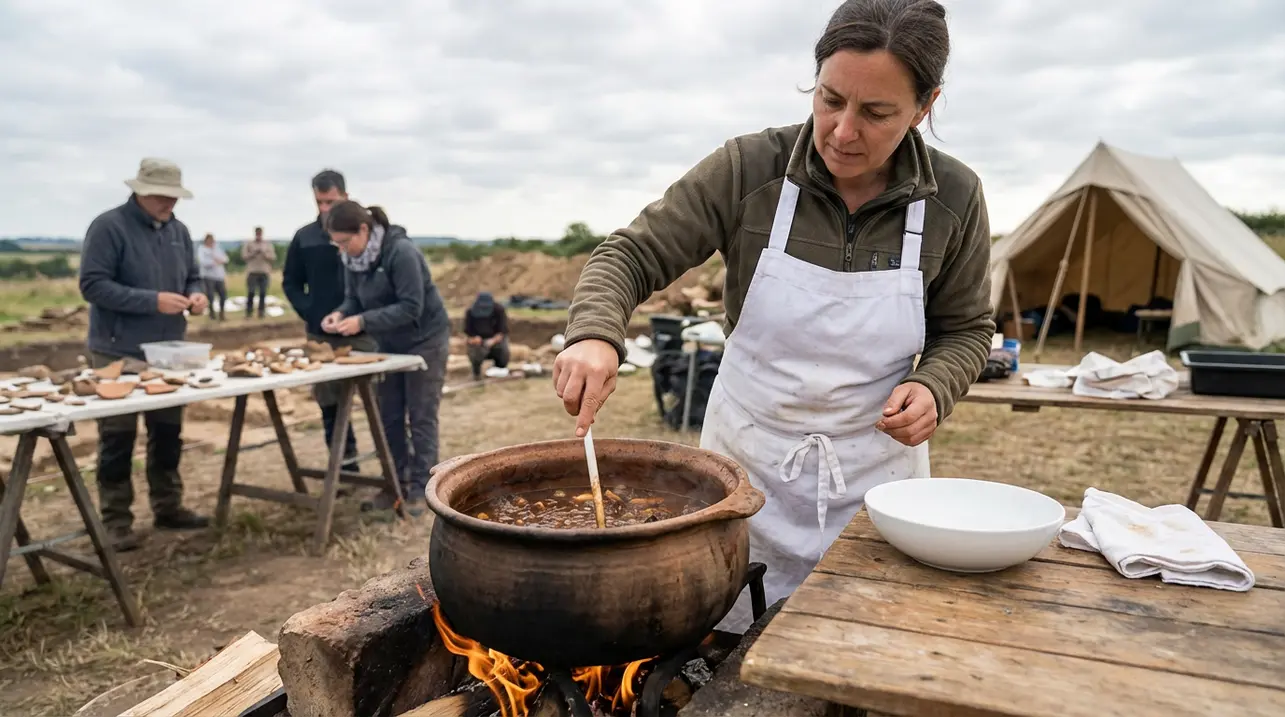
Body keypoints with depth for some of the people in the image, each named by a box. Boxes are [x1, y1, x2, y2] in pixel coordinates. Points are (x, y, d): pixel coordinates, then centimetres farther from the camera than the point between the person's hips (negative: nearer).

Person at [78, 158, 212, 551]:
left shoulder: (178, 230, 9)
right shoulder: (108, 226, -12)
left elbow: (192, 277, 19)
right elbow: (92, 284, -18)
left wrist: (195, 295, -5)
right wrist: (153, 300, -24)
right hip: (118, 353, -6)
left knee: (168, 433, 13)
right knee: (118, 439, 2)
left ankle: (168, 508, 25)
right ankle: (117, 520, 11)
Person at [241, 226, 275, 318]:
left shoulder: (268, 245, 12)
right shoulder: (248, 244, 10)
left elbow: (273, 258, 5)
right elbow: (244, 256, 3)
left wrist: (264, 254, -10)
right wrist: (254, 253, -11)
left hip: (264, 272, 1)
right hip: (252, 272, -1)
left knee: (263, 293, -4)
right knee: (251, 293, -8)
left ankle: (261, 312, 1)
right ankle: (249, 312, -1)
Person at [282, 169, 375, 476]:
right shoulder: (304, 237, 5)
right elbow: (291, 282, 14)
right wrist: (309, 313, 0)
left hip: (363, 335, -3)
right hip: (321, 337, 4)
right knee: (330, 404, 9)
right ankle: (345, 466, 21)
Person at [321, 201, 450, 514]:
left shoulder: (401, 251, -28)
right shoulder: (353, 258, -5)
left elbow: (411, 308, -30)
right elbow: (354, 298, 3)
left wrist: (363, 321, -34)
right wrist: (340, 313, -20)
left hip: (425, 340, -7)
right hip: (390, 344, 7)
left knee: (421, 417, -1)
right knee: (389, 416, 10)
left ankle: (420, 486, 9)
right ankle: (397, 481, 22)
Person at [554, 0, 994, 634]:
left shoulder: (954, 198, -8)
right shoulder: (747, 170, -14)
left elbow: (966, 329, 5)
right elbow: (630, 256, -11)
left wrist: (934, 387, -16)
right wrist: (595, 335, -31)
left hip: (875, 475, 1)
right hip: (746, 464, 0)